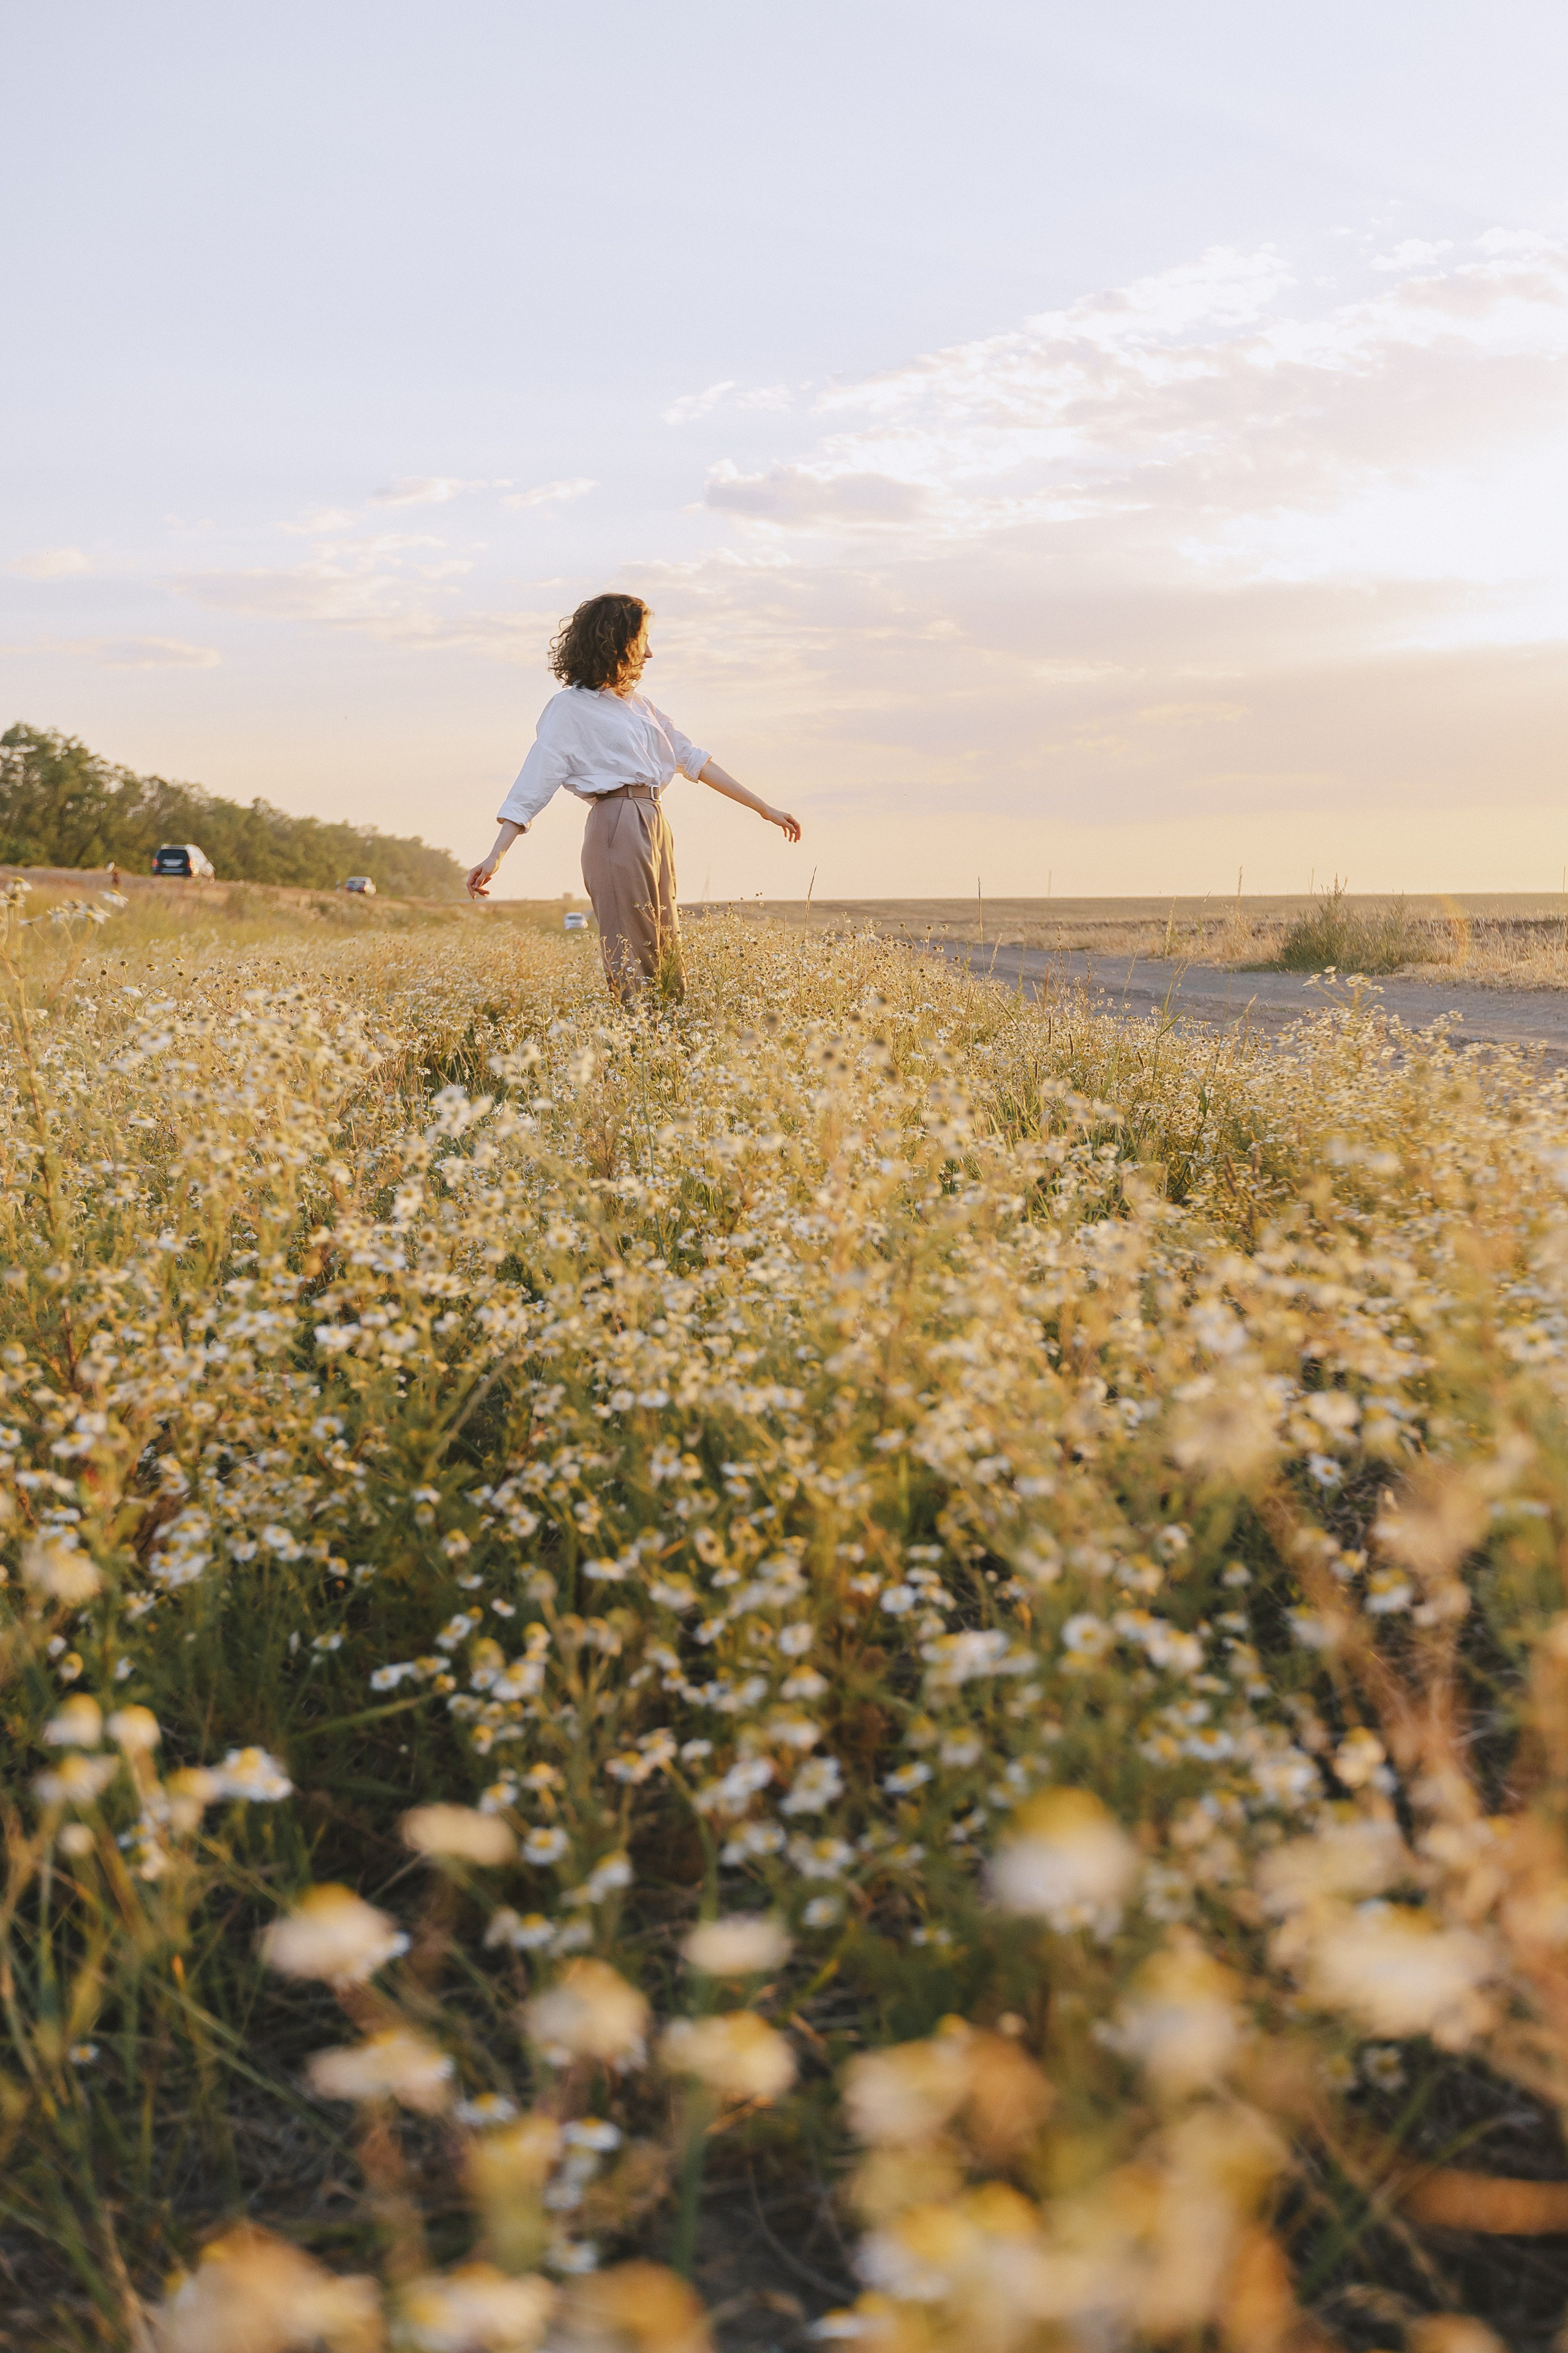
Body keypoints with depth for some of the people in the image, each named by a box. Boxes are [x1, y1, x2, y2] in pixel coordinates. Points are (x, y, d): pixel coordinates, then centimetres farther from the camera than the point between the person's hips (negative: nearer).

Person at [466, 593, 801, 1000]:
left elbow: (692, 758, 22)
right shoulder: (570, 708, 0)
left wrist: (765, 809, 21)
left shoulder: (639, 704, 21)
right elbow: (533, 783, -6)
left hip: (657, 829, 8)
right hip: (618, 827, -8)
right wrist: (496, 855, -17)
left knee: (666, 954, 6)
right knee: (632, 960, -10)